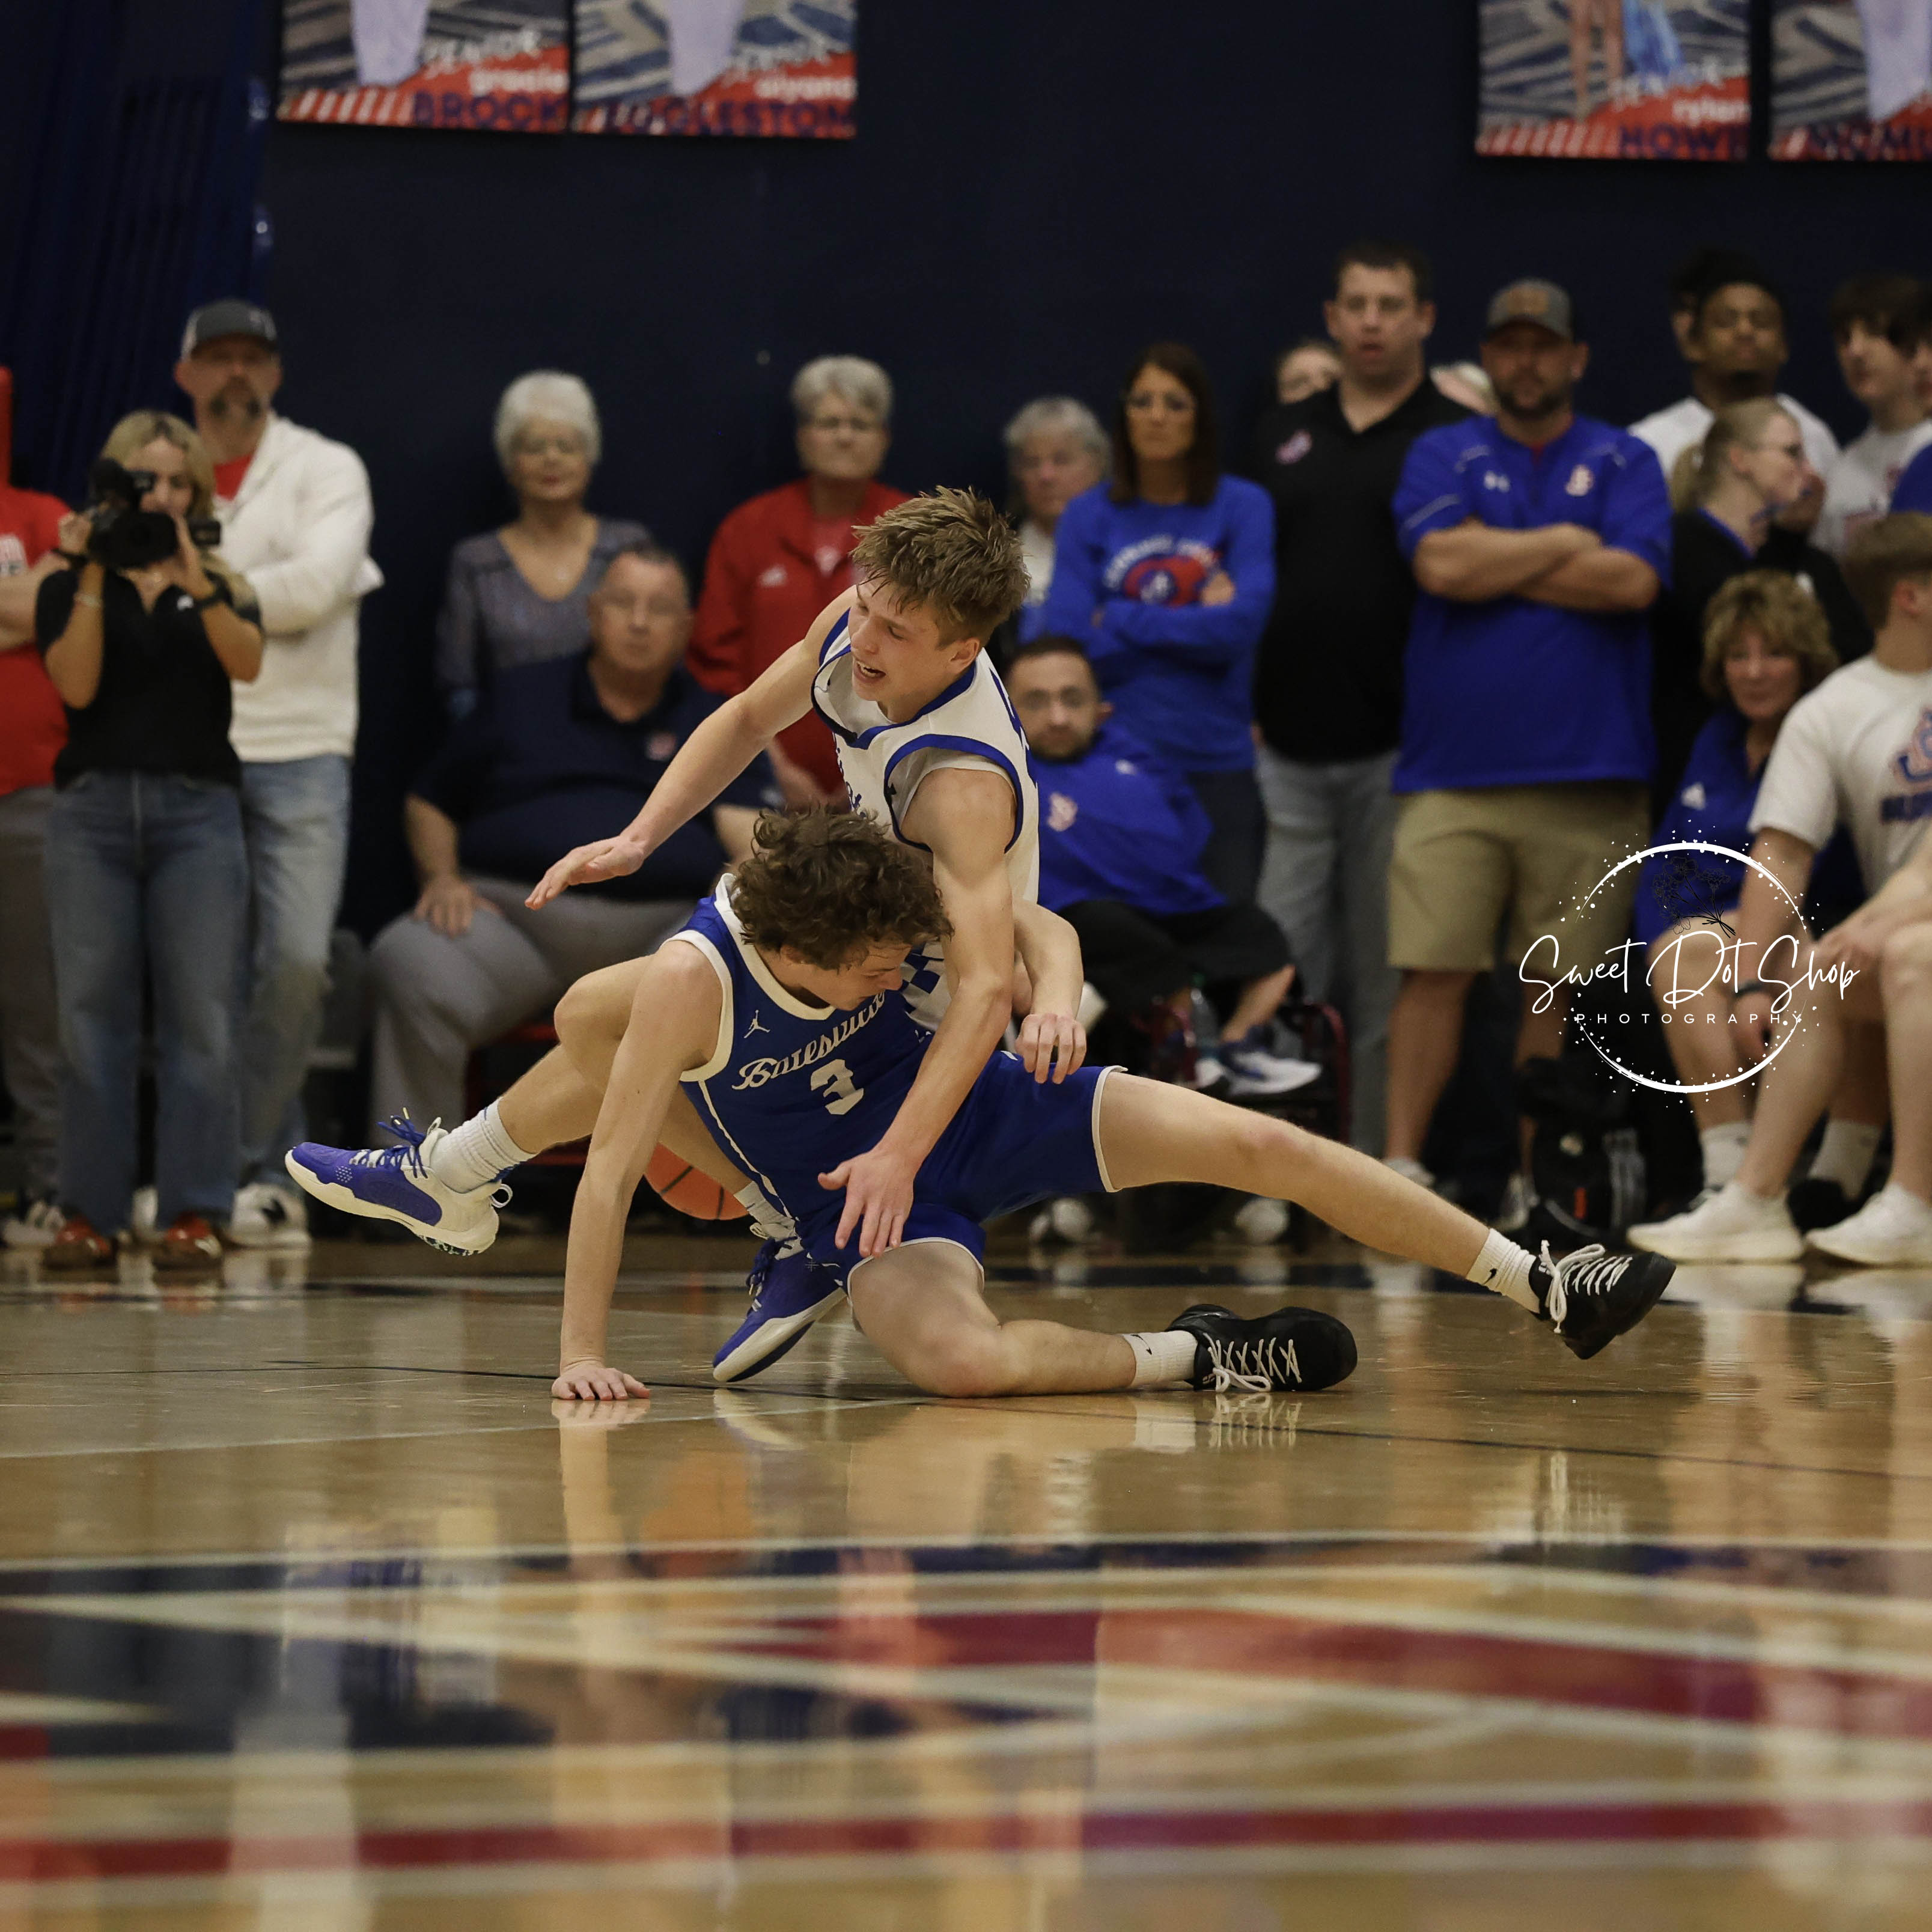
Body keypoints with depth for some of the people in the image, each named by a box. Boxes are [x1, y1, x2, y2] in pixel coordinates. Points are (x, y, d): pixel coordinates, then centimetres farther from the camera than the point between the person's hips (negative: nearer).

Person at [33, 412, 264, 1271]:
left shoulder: (219, 584, 10)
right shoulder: (69, 584, 9)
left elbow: (246, 661, -10)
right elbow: (76, 683, -7)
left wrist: (191, 573, -21)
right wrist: (93, 577, -13)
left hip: (198, 810, 0)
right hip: (93, 808, 0)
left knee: (199, 1015, -5)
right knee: (91, 1013, -2)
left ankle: (194, 1210, -3)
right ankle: (90, 1210, 1)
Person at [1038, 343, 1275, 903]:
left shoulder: (1242, 506, 4)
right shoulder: (1089, 517, 6)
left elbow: (1242, 624, -9)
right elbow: (1067, 644, -5)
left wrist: (1119, 621, -6)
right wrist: (1197, 621, -7)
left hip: (1217, 765, 0)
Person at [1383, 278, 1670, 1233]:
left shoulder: (1623, 462, 10)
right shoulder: (1443, 456, 10)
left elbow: (1634, 582, -7)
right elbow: (1442, 565, -8)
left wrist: (1496, 563, -4)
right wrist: (1565, 544, -2)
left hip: (1589, 773, 0)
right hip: (1456, 769, 0)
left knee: (1559, 988, 2)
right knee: (1433, 969, -8)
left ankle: (1535, 1181, 10)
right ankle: (1400, 1167, -5)